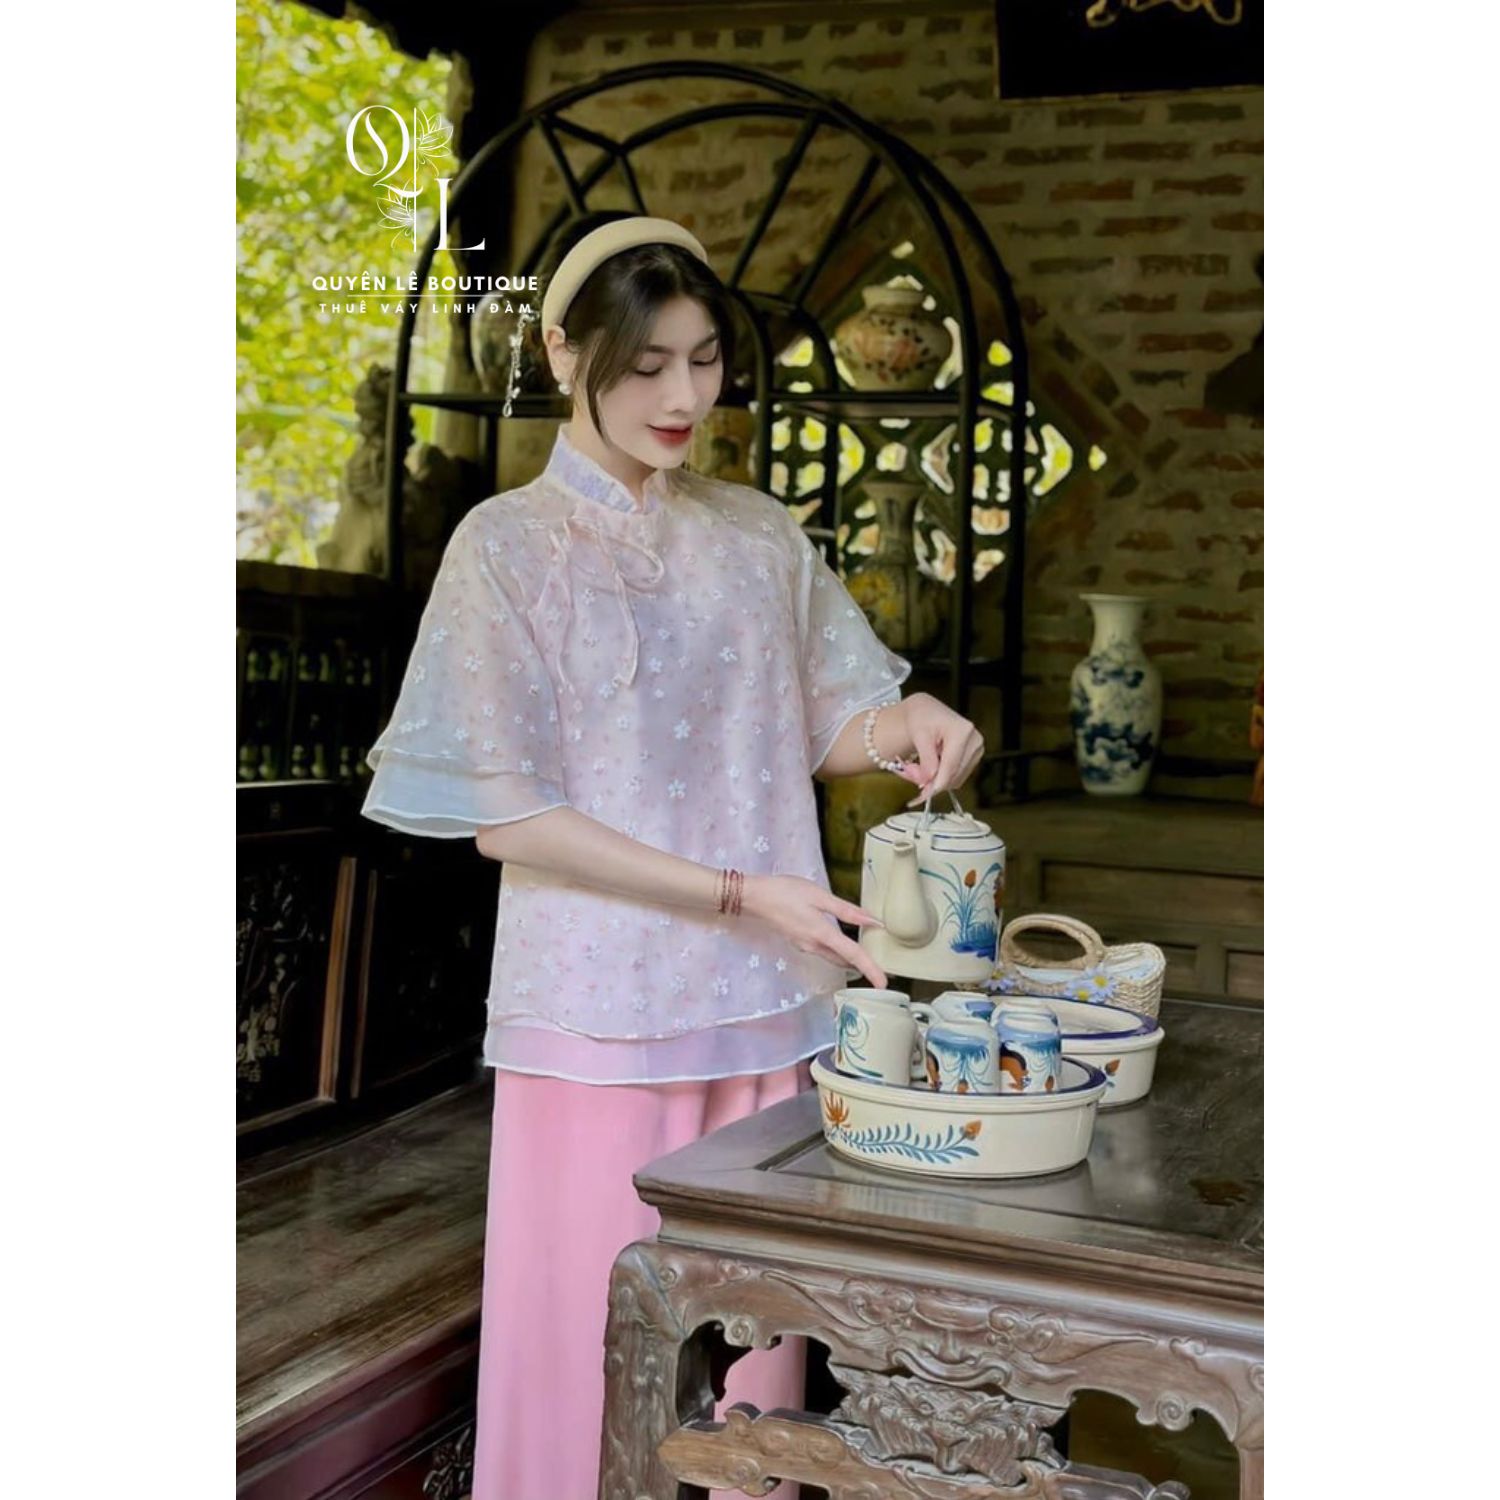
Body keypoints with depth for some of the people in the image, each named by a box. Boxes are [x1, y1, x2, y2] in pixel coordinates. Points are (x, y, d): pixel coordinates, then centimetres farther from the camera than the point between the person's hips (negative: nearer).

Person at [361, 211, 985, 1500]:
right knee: (602, 1331, 5)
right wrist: (743, 895, -16)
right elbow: (505, 815, -10)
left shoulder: (761, 535, 7)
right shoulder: (511, 545, -6)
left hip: (765, 1003, 4)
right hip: (602, 1009, -3)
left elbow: (816, 729, 17)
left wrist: (906, 726, -7)